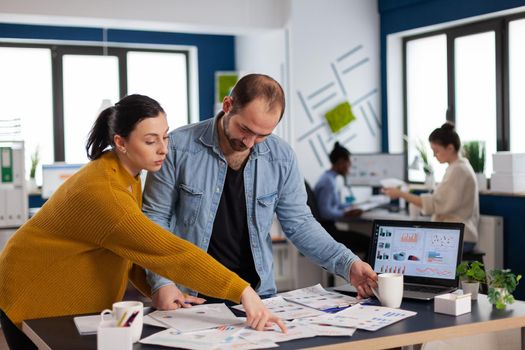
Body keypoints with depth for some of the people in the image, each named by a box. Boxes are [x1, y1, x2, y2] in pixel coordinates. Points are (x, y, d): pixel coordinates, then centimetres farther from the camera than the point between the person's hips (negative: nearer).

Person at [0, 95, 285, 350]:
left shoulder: (127, 177, -2)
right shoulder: (101, 191, -33)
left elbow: (135, 250, 1)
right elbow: (169, 251, -39)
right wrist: (243, 292, -42)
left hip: (79, 305, 8)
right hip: (34, 303, -8)